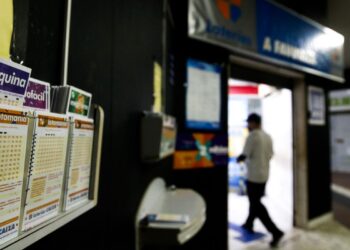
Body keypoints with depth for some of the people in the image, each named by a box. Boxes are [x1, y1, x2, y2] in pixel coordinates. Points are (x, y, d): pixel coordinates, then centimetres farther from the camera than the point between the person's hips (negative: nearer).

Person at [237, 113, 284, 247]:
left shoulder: (252, 135, -17)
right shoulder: (268, 136, 7)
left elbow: (245, 155, -17)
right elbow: (270, 155, 12)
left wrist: (238, 159, 6)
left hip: (254, 176, -9)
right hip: (264, 175, 9)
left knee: (257, 205, 1)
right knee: (256, 201, 21)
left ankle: (276, 232, -1)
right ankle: (249, 224, 36)